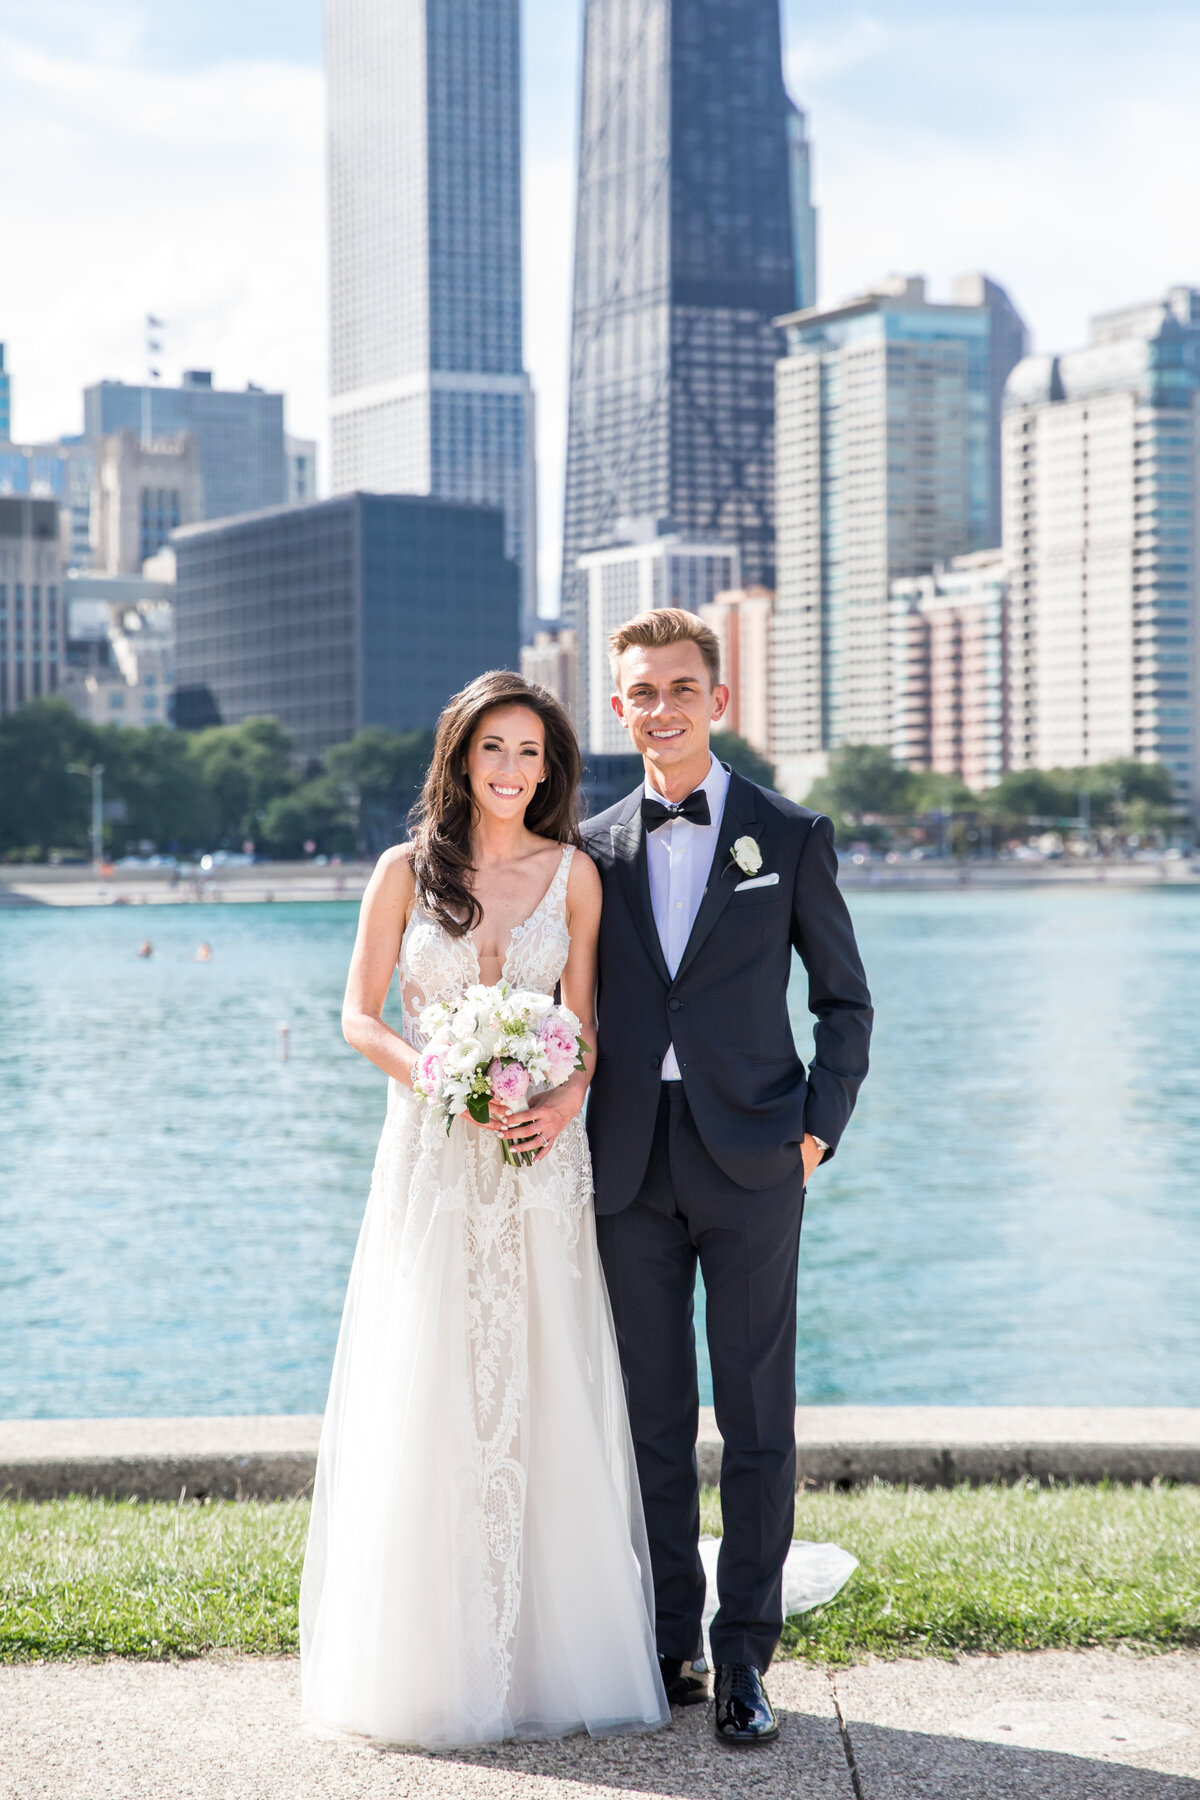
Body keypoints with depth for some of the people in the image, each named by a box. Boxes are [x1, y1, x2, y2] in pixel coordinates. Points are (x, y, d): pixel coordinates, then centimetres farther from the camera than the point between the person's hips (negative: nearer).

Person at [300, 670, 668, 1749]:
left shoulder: (572, 873, 5)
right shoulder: (406, 871, 3)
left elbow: (583, 1020, 6)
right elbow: (361, 1017, 2)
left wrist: (565, 1100, -14)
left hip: (540, 1161, 1)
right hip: (433, 1155, -1)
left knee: (543, 1398, 1)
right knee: (427, 1400, 0)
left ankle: (550, 1650, 11)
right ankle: (431, 1658, 9)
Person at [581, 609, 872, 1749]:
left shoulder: (791, 837, 3)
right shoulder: (594, 850, 9)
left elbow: (844, 999, 7)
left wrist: (817, 1128, -2)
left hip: (750, 1161, -2)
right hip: (631, 1168, 2)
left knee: (757, 1417, 0)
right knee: (652, 1419, 7)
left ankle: (744, 1659, 8)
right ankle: (669, 1642, 18)